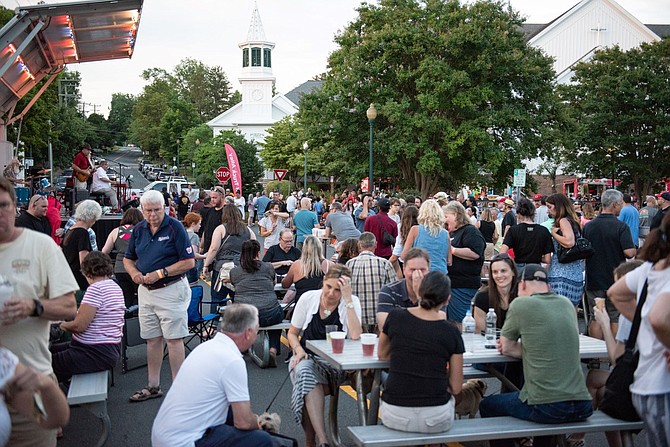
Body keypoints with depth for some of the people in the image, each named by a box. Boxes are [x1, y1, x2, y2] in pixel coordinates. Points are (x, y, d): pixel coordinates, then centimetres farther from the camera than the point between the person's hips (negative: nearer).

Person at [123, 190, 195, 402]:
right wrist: (134, 272, -5)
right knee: (152, 339, 12)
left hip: (171, 289, -6)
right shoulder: (138, 229, 8)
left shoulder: (175, 227, -9)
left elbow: (189, 262, -12)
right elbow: (128, 259, 17)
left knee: (174, 338, -4)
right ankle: (153, 386, 22)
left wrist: (161, 273, -17)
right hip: (145, 291, 6)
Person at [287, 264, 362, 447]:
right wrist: (298, 349, -12)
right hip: (307, 358, 1)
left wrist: (347, 299, -23)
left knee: (307, 385, -32)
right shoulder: (308, 298, -1)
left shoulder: (351, 302, -6)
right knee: (305, 372, -35)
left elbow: (355, 336, -23)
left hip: (336, 363, -1)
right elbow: (292, 333, 9)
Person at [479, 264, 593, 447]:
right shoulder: (567, 304, 10)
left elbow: (506, 348, 4)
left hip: (546, 409, -6)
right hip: (582, 406, 6)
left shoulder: (521, 303, -6)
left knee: (487, 405, 20)